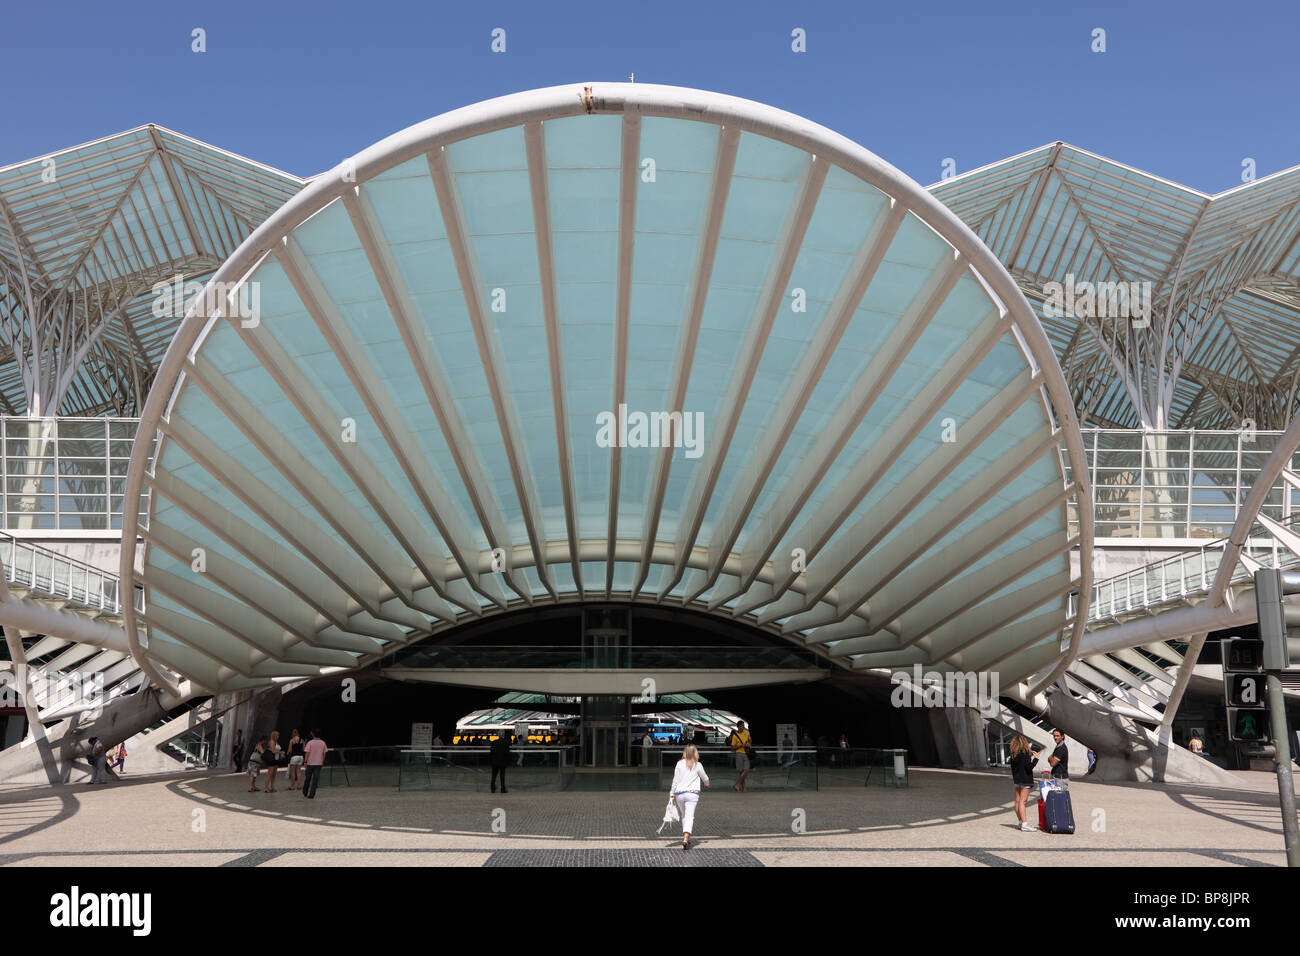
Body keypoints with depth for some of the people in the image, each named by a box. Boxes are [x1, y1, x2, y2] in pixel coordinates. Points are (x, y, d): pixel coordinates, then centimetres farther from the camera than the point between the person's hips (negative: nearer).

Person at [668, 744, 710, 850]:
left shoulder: (680, 763, 3)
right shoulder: (698, 765, 2)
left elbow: (675, 779, 2)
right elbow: (705, 778, 15)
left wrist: (672, 794, 7)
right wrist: (706, 784, 38)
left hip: (679, 794, 2)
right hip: (692, 793, -2)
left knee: (684, 815, 19)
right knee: (689, 816, -8)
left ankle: (687, 838, 24)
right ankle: (686, 838, -26)